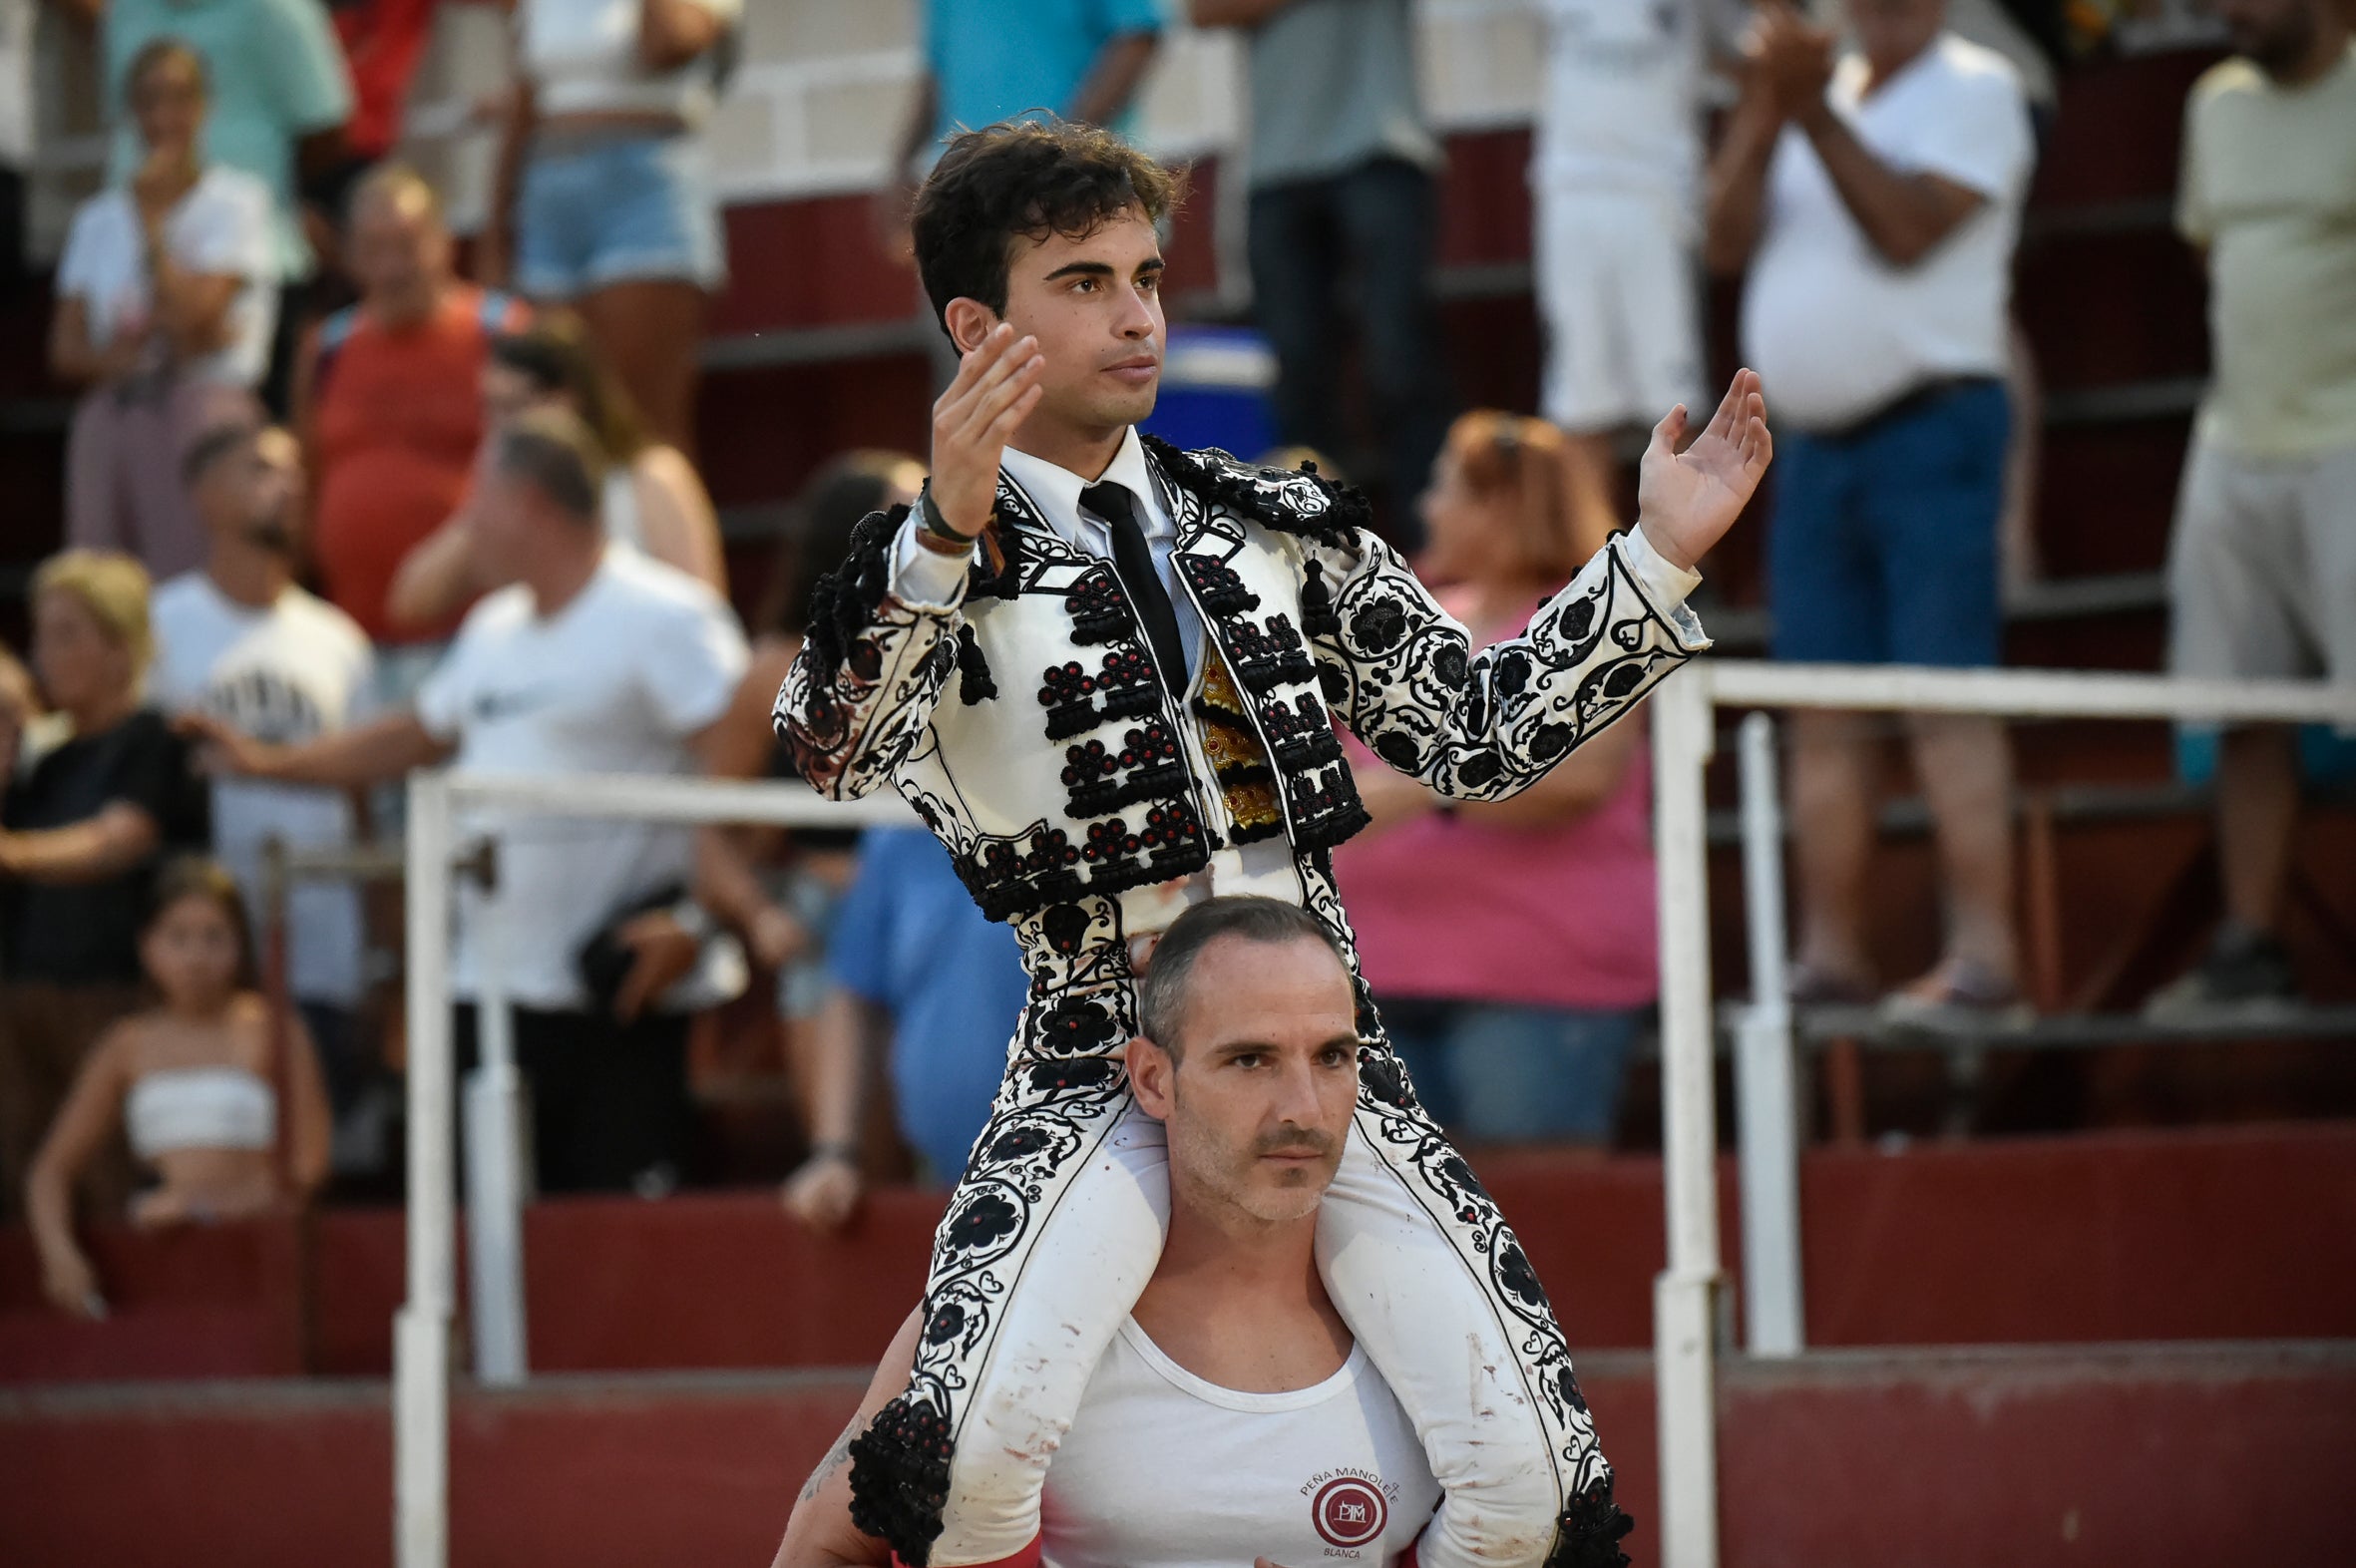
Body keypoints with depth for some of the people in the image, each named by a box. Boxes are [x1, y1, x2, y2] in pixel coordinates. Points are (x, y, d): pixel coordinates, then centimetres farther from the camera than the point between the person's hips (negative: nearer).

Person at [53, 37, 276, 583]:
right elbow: (66, 350, 9)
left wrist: (151, 222, -2)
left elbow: (193, 311, -10)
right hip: (107, 419, 5)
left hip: (200, 412, -5)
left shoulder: (237, 201, 2)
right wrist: (136, 352, -9)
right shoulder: (100, 218, 16)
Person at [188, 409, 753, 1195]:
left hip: (610, 1000, -9)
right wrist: (270, 763, 28)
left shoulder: (661, 620, -10)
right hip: (488, 990, 9)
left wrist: (696, 919, -22)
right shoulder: (494, 629, 18)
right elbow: (419, 736, 32)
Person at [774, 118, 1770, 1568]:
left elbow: (1481, 733, 19)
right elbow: (831, 750, -20)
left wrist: (1661, 560, 9)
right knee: (968, 1447, -30)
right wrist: (946, 539, -35)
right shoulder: (924, 577, 2)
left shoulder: (1277, 527, 17)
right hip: (1104, 1060, -4)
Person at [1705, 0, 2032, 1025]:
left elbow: (1907, 229, -14)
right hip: (1817, 437, 6)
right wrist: (1765, 109, -6)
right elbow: (1729, 241, 5)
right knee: (1825, 714, 5)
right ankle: (1831, 955, 8)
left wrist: (1814, 113, -13)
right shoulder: (1812, 96, 17)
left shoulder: (1974, 90, -1)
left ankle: (1985, 959, -15)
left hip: (1931, 429, -6)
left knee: (1944, 699, -12)